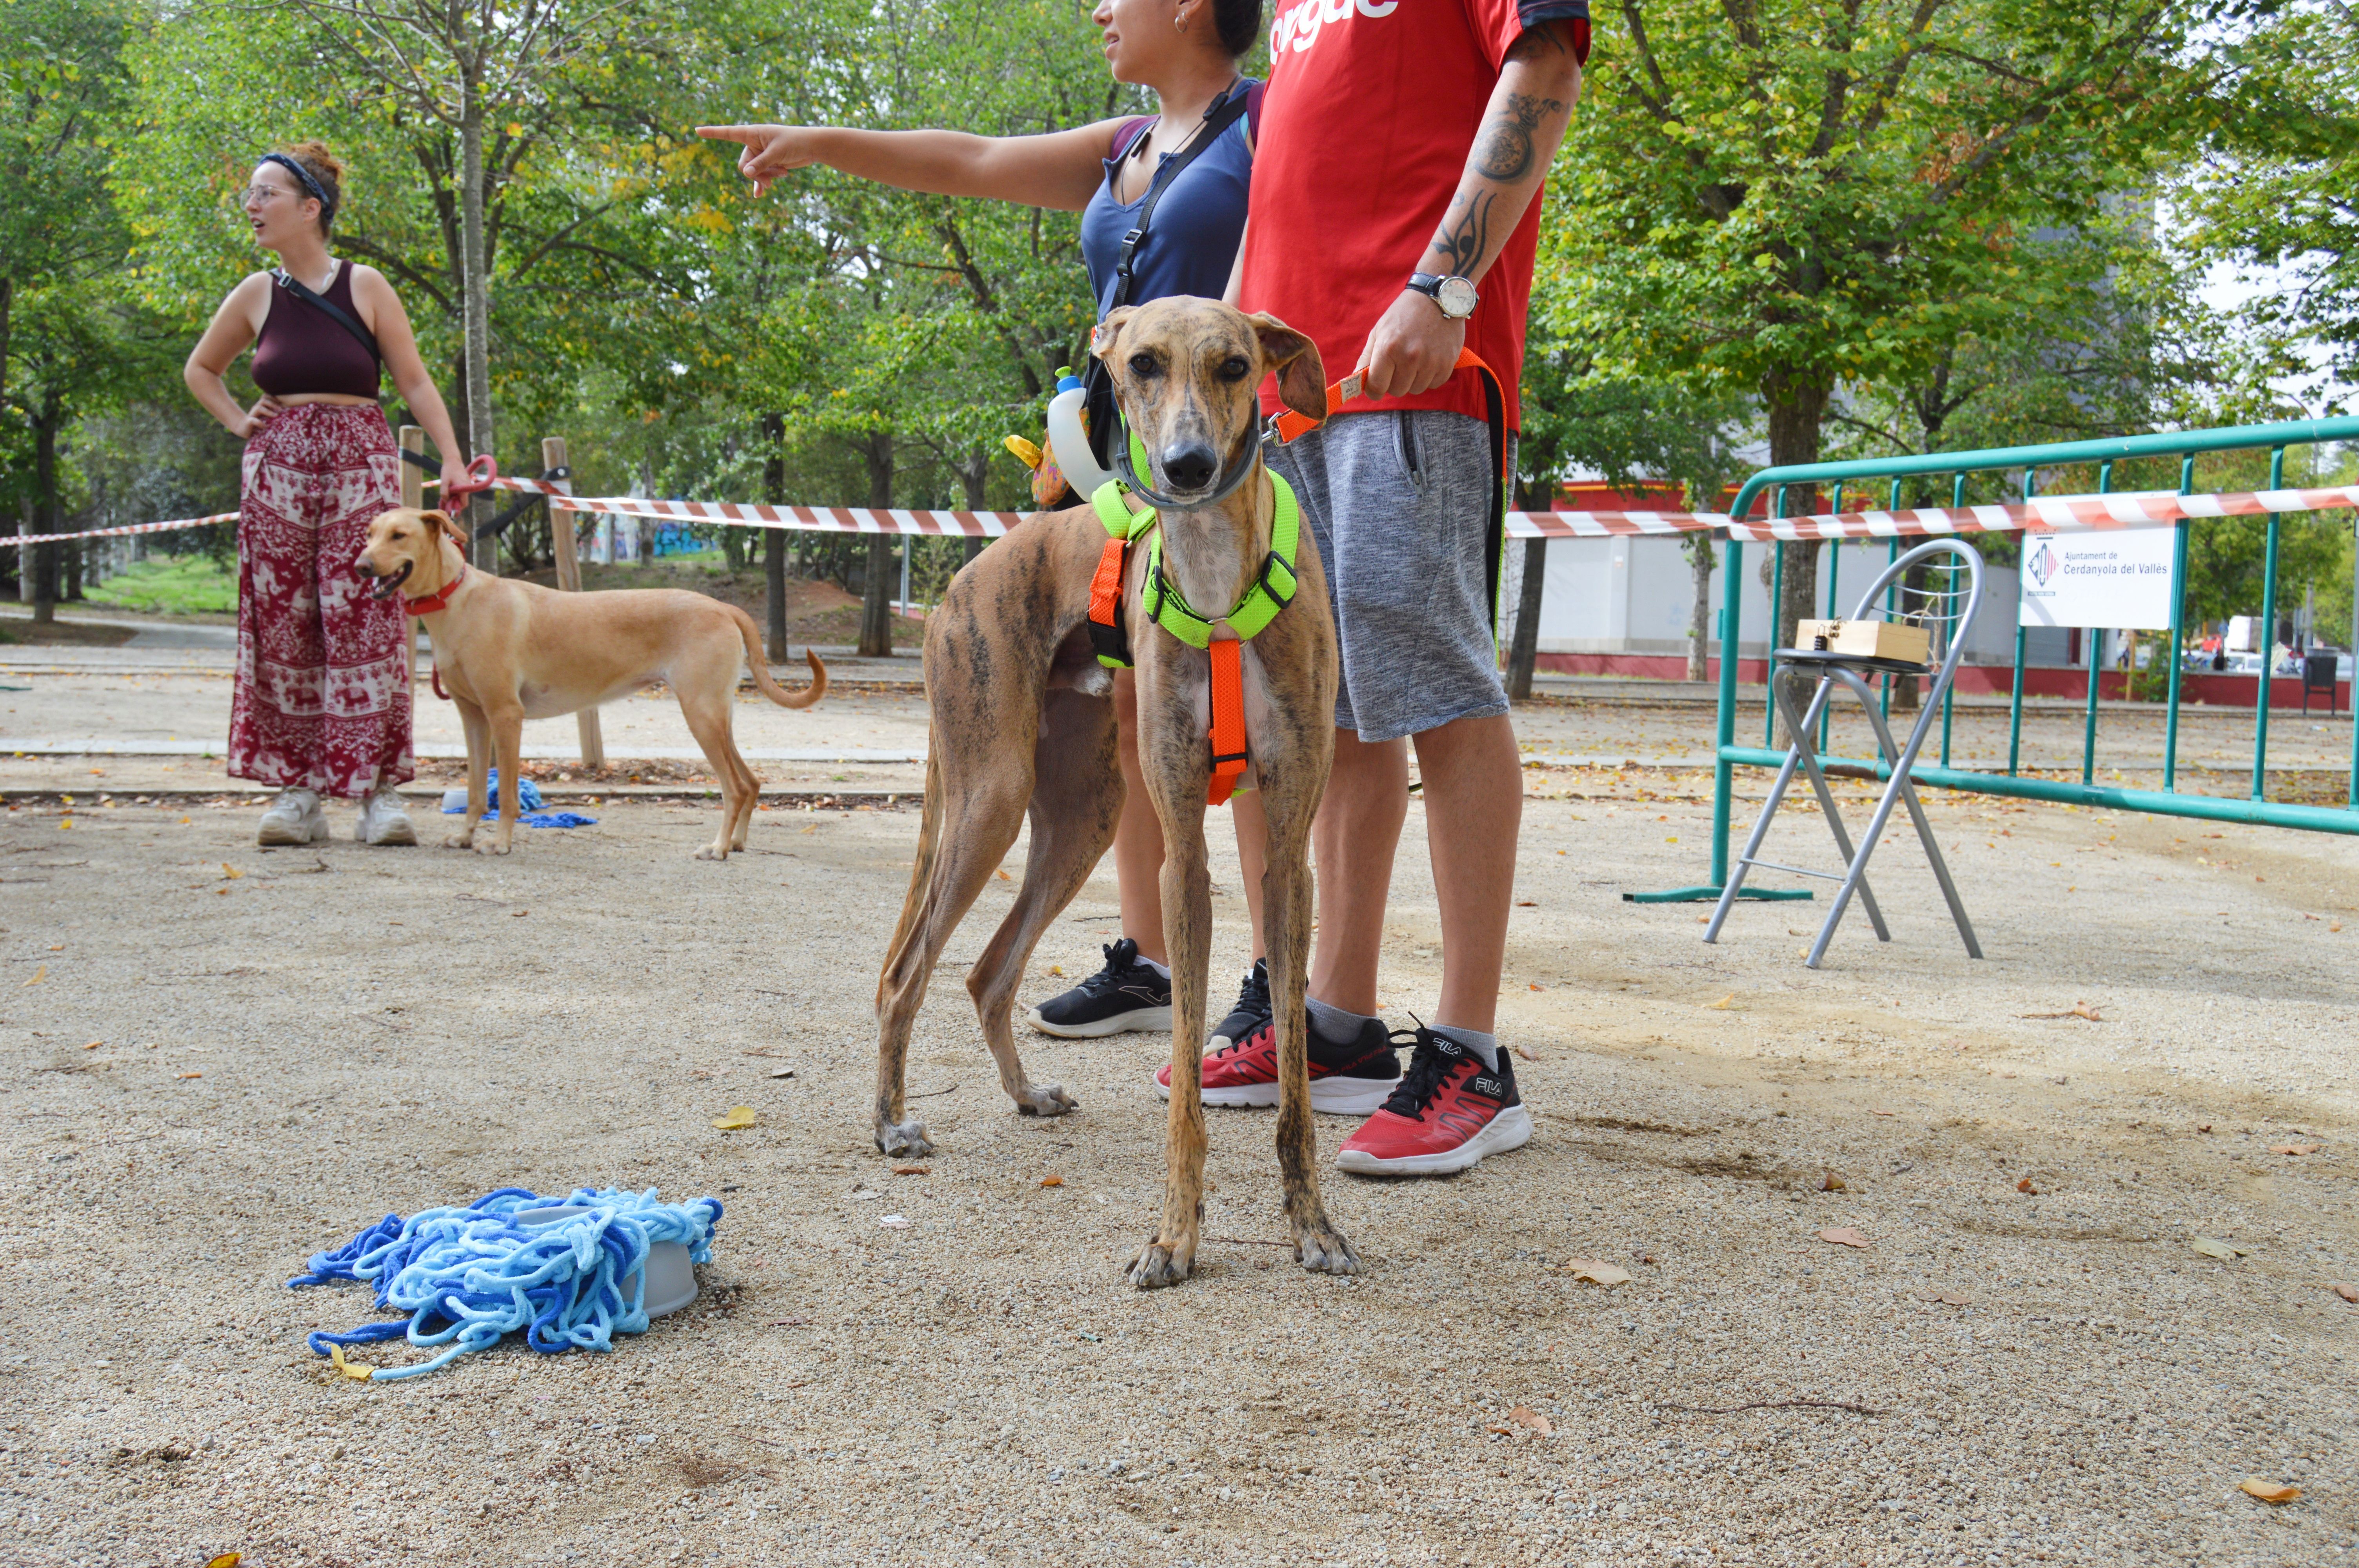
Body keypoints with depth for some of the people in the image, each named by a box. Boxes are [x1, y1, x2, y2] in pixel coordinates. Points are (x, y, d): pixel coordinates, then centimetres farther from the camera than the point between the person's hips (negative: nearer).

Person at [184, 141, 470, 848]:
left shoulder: (364, 287, -1)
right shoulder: (256, 295, 8)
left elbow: (415, 381, 1)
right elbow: (200, 370, 24)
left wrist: (452, 458, -7)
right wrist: (239, 423, 9)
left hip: (360, 468, -3)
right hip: (277, 471, 3)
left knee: (364, 625, -7)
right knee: (283, 628, 1)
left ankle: (379, 789, -2)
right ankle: (297, 790, 7)